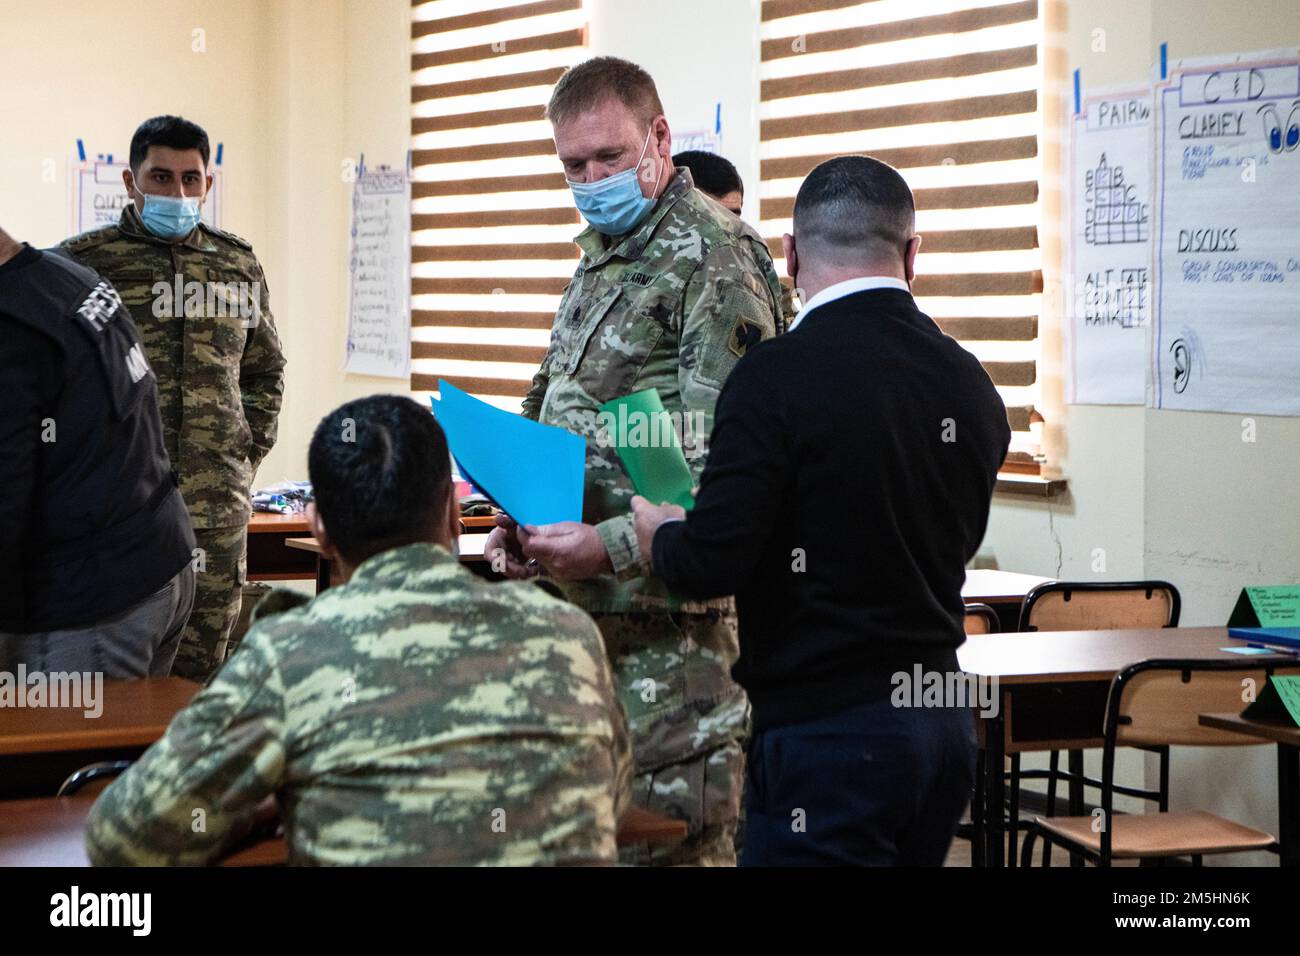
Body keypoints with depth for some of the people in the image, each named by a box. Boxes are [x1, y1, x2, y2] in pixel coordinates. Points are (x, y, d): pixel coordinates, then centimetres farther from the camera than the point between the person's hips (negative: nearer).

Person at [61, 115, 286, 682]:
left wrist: (247, 455, 12)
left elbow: (265, 370, 23)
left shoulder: (239, 266, 13)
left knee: (201, 671, 7)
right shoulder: (81, 263, 1)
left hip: (218, 508, 3)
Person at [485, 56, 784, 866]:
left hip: (667, 616, -9)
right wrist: (525, 522, 8)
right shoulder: (601, 256, 17)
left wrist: (612, 547, -24)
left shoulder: (713, 258, -12)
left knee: (668, 834, -5)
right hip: (586, 613, 9)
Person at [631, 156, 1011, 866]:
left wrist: (660, 536, 5)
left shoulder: (778, 375, -15)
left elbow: (712, 565, -18)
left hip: (829, 727, -7)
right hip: (944, 719, 7)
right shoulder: (970, 383, 5)